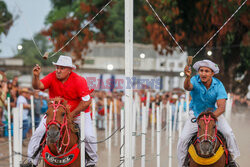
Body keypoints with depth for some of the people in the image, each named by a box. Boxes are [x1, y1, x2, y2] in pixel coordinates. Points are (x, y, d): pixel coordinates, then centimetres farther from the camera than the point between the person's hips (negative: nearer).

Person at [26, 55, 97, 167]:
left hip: (78, 112, -2)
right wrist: (36, 76, -50)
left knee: (89, 136, -17)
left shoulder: (79, 80, -20)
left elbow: (87, 101, -19)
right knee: (38, 133, -8)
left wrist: (71, 114, -20)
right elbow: (38, 86, -29)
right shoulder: (52, 77, -14)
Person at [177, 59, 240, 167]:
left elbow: (221, 107, -24)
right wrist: (187, 77, -69)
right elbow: (188, 87, -45)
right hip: (196, 114, -1)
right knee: (183, 139, -13)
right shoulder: (195, 80, -20)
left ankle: (231, 158, 8)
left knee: (228, 133, -17)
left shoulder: (218, 85, -18)